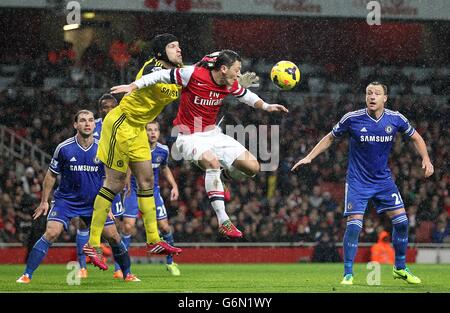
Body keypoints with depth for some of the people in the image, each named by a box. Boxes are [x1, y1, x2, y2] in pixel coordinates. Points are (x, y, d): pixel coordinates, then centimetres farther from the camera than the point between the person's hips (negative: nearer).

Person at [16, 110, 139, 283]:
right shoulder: (64, 148, -10)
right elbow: (51, 175, 2)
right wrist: (44, 201, 3)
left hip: (95, 202, 2)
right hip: (65, 199, -2)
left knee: (114, 237, -1)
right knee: (51, 233, -19)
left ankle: (127, 274, 20)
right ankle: (26, 275, -15)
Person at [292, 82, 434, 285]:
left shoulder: (396, 119, -7)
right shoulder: (352, 119, -13)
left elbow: (415, 137, 10)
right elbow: (330, 138, 3)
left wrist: (426, 159, -5)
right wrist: (309, 157, -3)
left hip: (383, 179, 3)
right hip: (357, 181, -3)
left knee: (401, 221, -2)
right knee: (354, 224, -14)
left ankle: (400, 268, 16)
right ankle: (348, 274, -2)